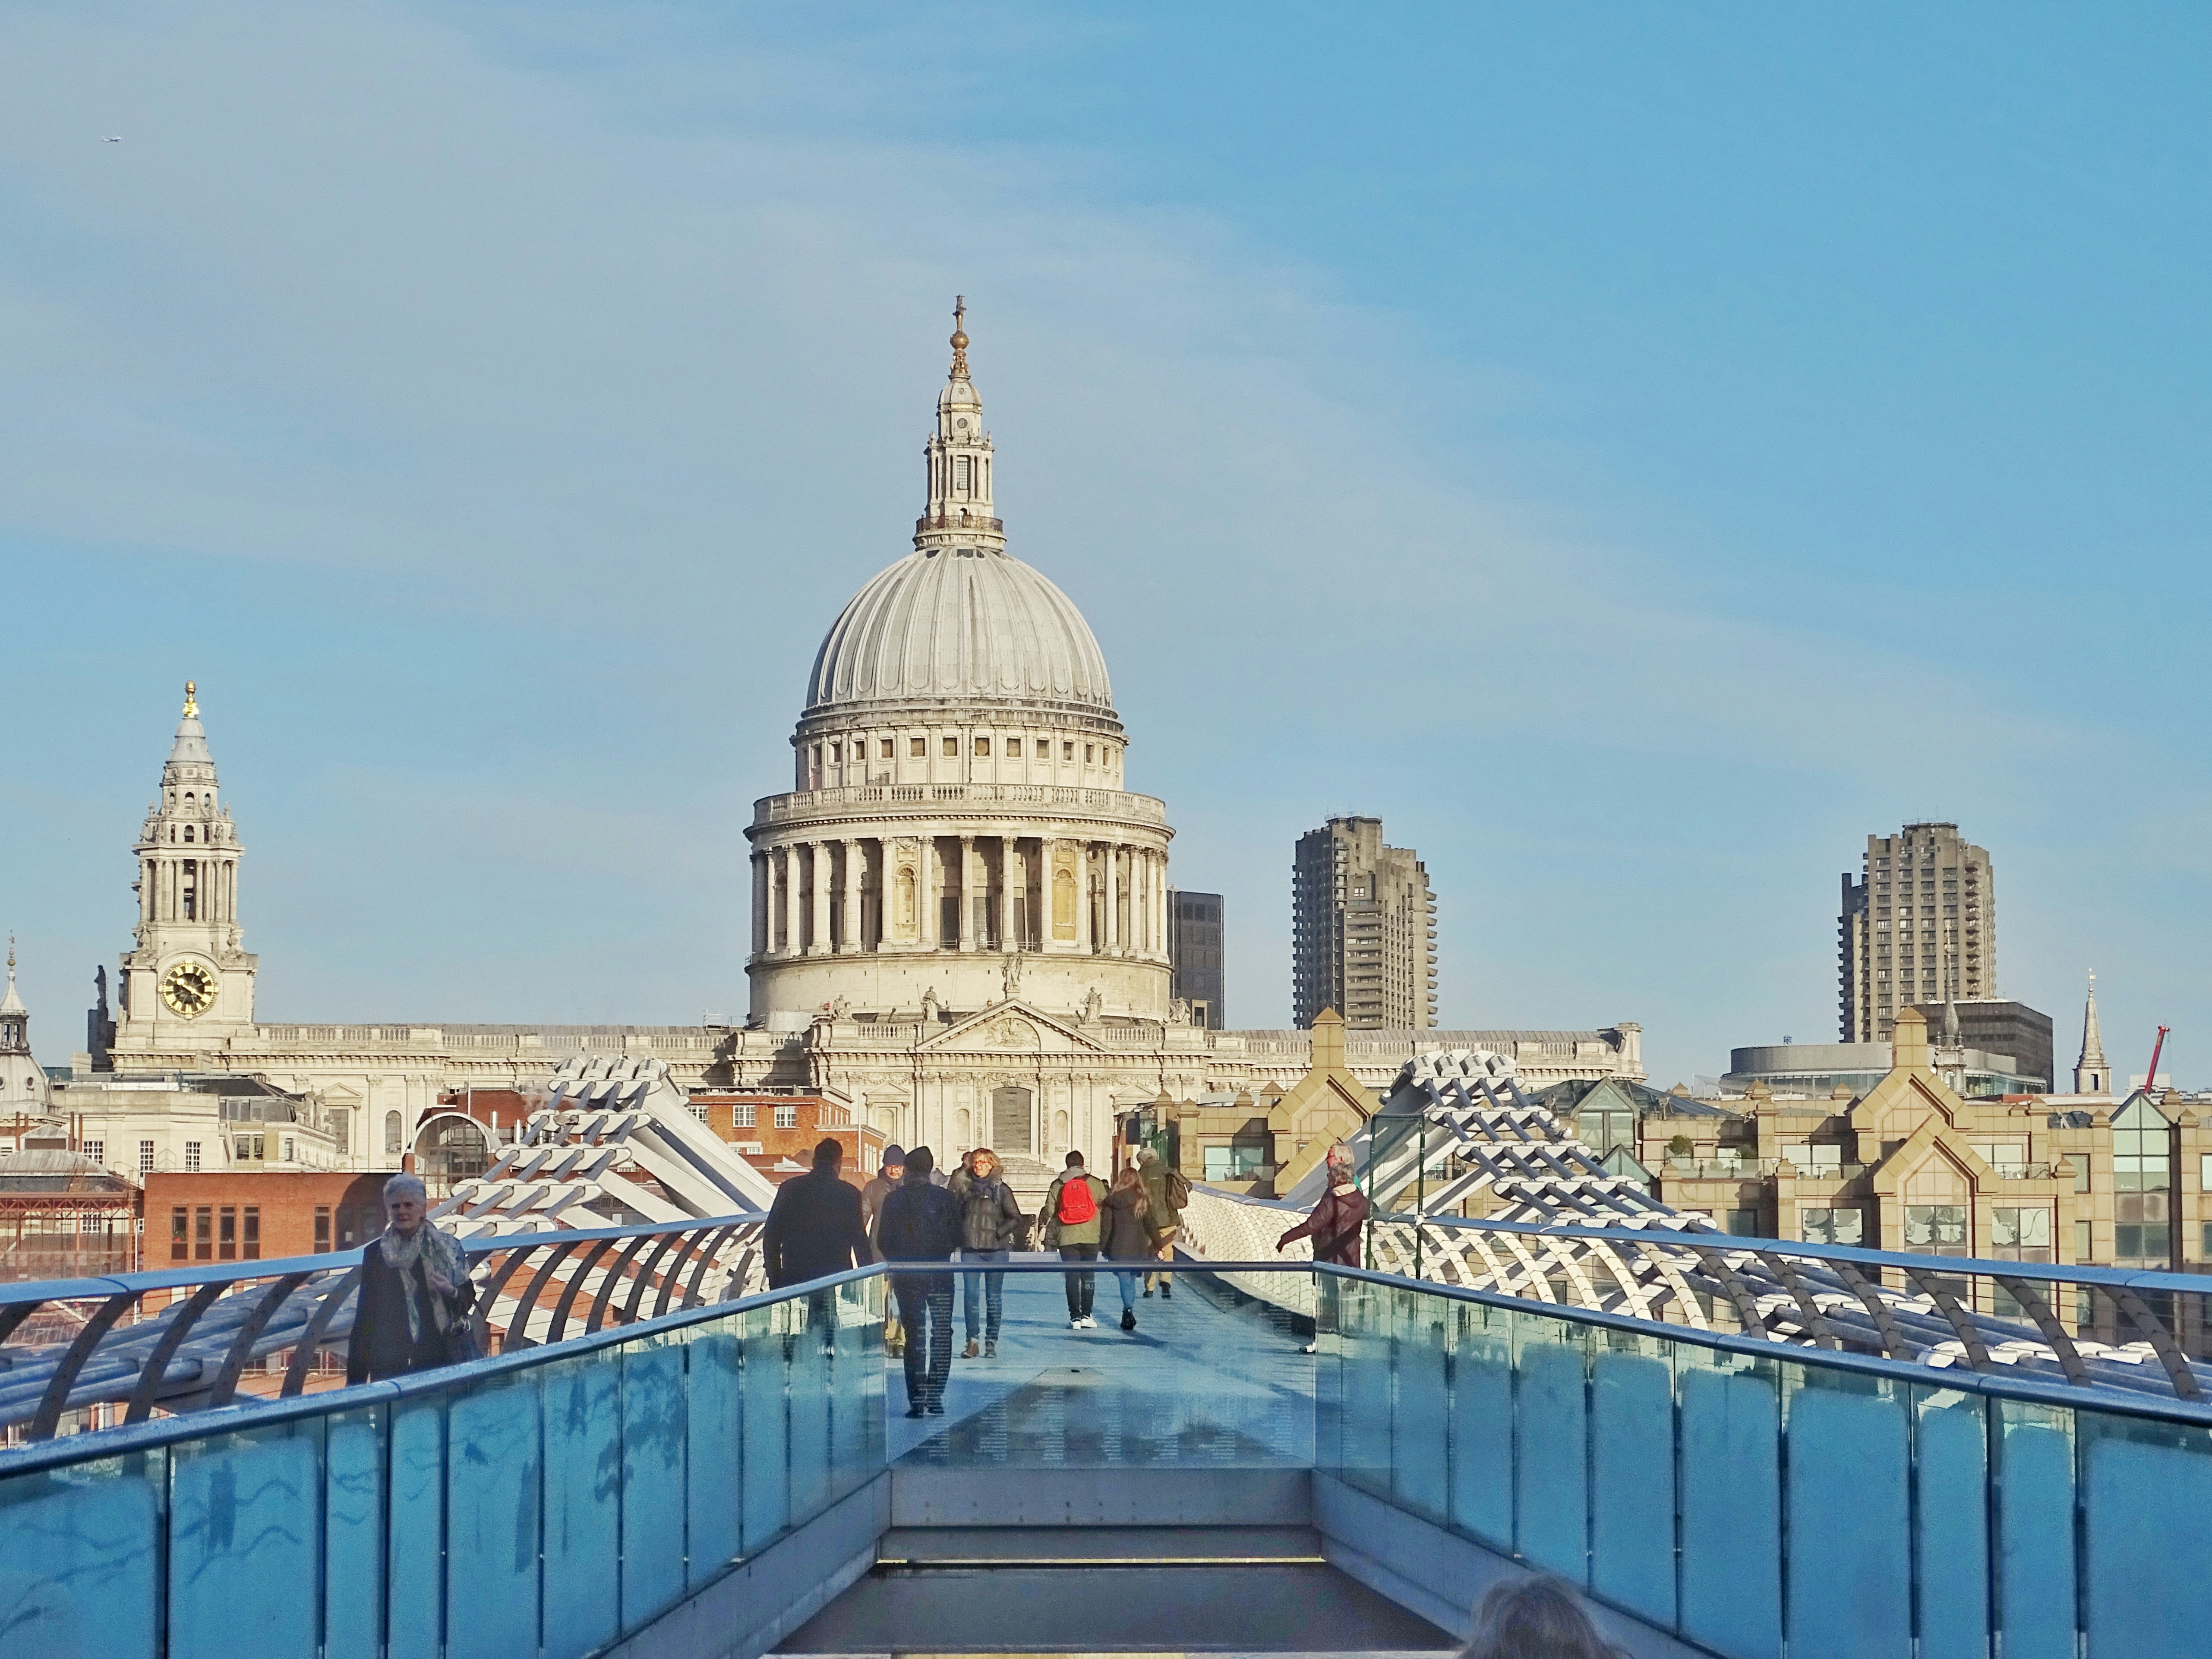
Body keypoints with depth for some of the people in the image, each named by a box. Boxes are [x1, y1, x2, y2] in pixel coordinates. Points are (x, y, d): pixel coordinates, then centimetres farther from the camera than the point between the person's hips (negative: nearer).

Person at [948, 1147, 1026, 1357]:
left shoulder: (1001, 1189, 4)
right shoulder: (964, 1187, 9)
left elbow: (1016, 1219, 2)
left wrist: (1000, 1232, -8)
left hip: (996, 1250, -1)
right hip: (970, 1249, 1)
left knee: (994, 1297, 2)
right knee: (971, 1295, -6)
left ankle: (992, 1342, 7)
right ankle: (972, 1341, -2)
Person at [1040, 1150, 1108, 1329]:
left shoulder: (1057, 1186, 4)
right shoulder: (1096, 1184, 3)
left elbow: (1049, 1214, 3)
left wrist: (1050, 1243, 12)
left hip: (1067, 1239, 0)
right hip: (1091, 1238, 0)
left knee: (1072, 1278, 2)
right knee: (1088, 1277, 7)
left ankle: (1075, 1317, -2)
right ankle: (1086, 1315, 2)